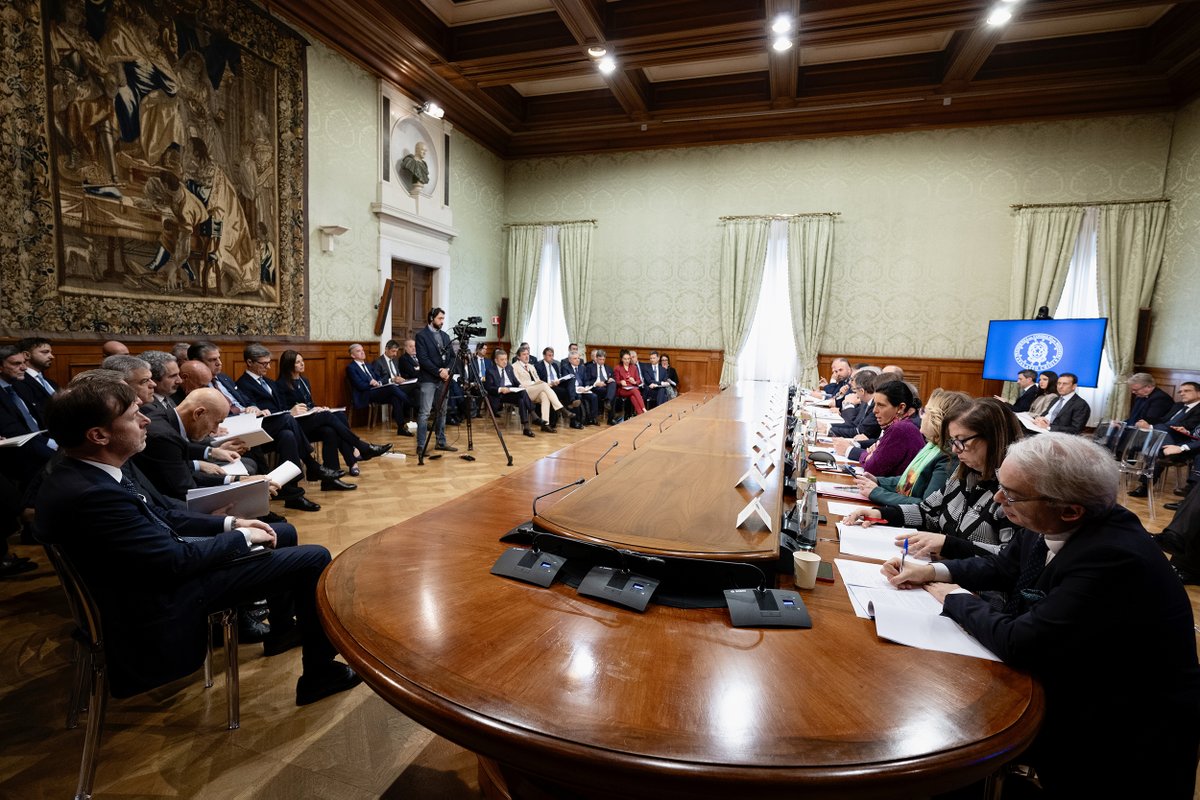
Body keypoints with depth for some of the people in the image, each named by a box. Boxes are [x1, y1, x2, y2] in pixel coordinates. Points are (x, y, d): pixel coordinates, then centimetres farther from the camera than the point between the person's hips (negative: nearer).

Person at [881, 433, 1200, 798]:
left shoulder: (1113, 560, -33)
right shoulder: (1047, 526, -9)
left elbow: (1019, 644, -31)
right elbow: (1002, 566, 11)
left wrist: (956, 599, -14)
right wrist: (934, 571, -3)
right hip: (1067, 681, 7)